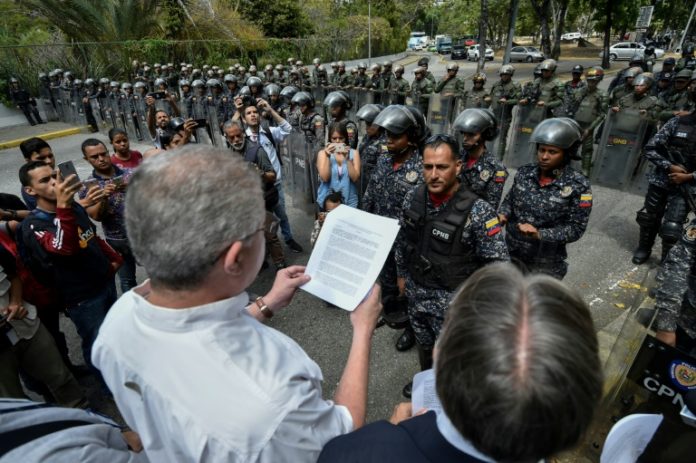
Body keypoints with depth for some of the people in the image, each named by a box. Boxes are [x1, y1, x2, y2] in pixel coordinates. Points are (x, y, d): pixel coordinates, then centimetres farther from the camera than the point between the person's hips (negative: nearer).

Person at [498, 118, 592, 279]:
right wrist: (503, 214, -14)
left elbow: (576, 228, -14)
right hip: (510, 252, 4)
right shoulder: (524, 173, -4)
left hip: (545, 264, -3)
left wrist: (540, 234, -27)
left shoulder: (578, 186, -15)